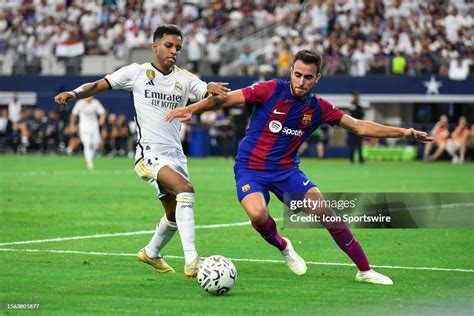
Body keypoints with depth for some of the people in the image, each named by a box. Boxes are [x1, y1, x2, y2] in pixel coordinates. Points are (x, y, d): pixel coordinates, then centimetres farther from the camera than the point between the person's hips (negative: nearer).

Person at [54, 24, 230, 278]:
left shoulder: (184, 79, 7)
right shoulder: (136, 72, 1)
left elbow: (207, 92, -8)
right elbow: (100, 85, 2)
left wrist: (213, 90, -32)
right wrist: (74, 94, -15)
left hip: (175, 154, 5)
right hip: (149, 153, -5)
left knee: (174, 214, 15)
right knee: (185, 190, -28)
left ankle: (152, 253, 45)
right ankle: (191, 261, -32)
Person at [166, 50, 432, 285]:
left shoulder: (318, 108, -3)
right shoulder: (271, 90, -13)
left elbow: (360, 126, 3)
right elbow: (225, 99, -9)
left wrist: (403, 132, -3)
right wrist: (192, 109, -20)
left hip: (287, 170, 3)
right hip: (250, 168, -3)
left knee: (326, 212, -12)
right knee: (258, 214, -31)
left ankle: (365, 270, 2)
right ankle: (282, 246, 6)